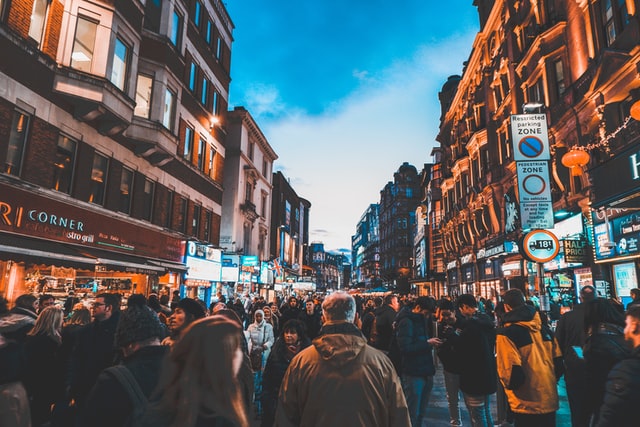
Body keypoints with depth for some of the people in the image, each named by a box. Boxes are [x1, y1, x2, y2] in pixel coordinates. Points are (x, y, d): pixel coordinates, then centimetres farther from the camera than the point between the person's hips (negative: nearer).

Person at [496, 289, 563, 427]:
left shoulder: (506, 334, -18)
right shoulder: (544, 329, 2)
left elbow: (511, 372, -21)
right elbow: (558, 363, 6)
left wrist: (509, 385, 0)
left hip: (527, 404, -6)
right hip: (549, 400, 6)